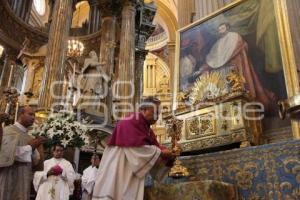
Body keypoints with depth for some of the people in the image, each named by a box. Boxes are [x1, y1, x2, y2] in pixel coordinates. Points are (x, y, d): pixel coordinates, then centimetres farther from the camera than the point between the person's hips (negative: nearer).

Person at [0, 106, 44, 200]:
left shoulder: (29, 137, 14)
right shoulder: (8, 131, -7)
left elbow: (35, 160, 14)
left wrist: (33, 148, -6)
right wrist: (30, 147, -12)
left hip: (23, 182, 7)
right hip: (8, 181, -7)